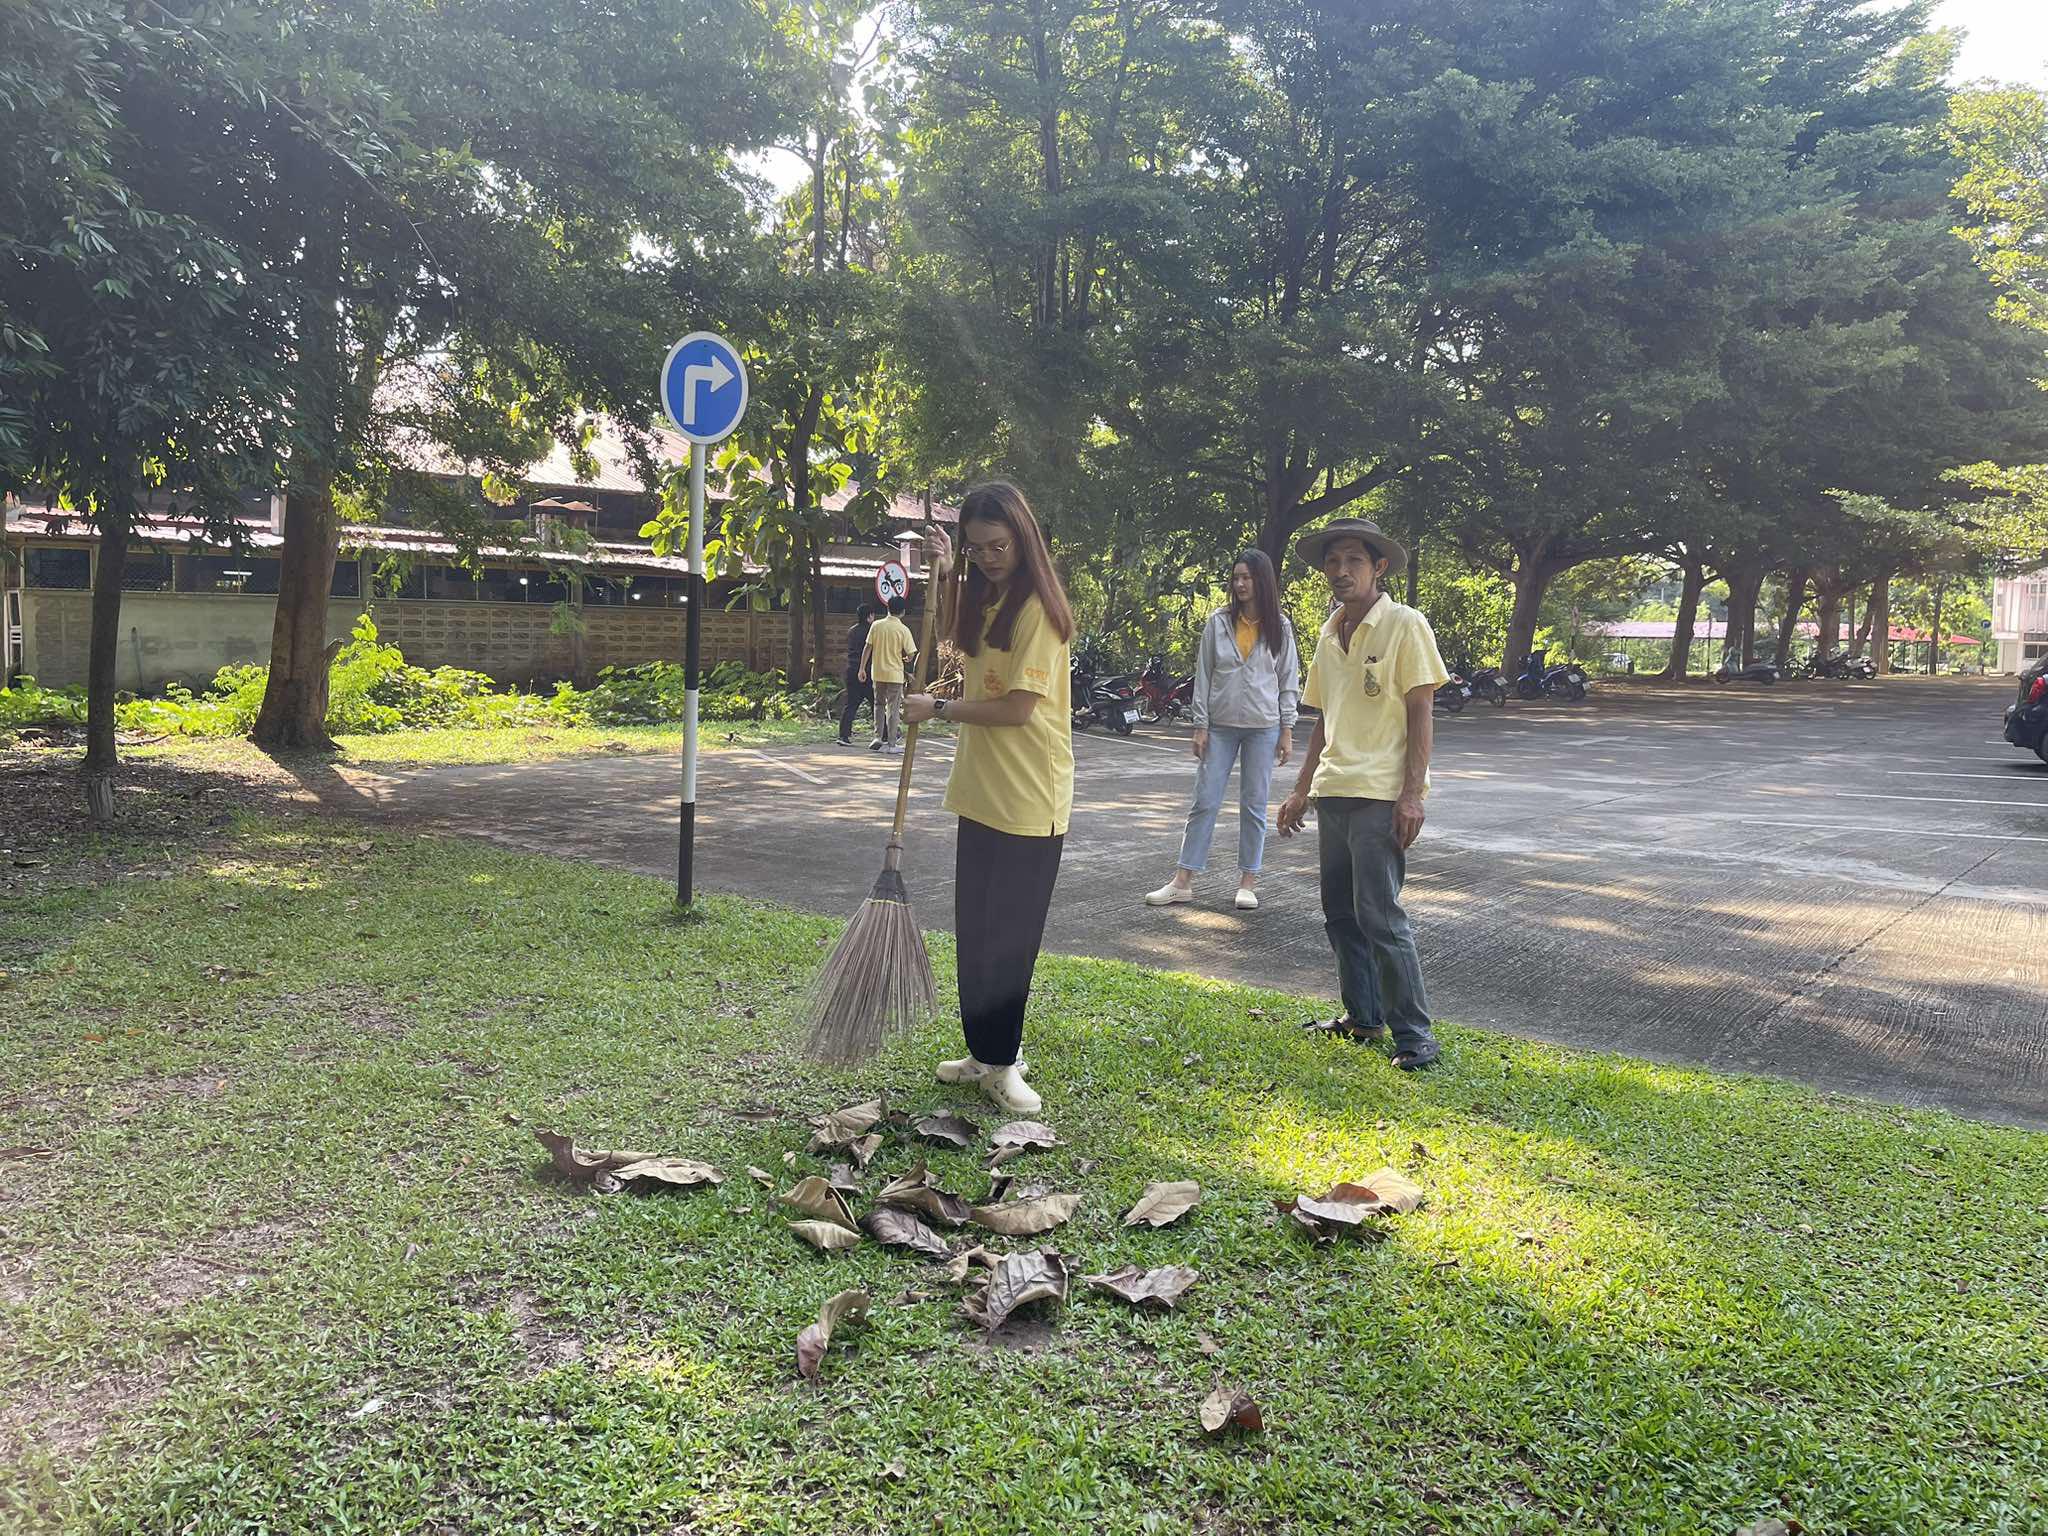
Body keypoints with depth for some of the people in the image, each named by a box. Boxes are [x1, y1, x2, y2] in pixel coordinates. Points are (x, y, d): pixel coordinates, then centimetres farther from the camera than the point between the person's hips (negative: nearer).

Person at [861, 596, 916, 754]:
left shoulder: (876, 625, -2)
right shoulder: (903, 629, -9)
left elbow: (868, 648, -2)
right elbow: (910, 654, -9)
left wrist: (862, 668, 4)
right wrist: (905, 659, 14)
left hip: (877, 672, 3)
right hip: (895, 674, -3)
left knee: (879, 705, 17)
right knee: (893, 708, 3)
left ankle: (878, 738, 10)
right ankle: (891, 744, 4)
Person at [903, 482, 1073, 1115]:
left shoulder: (1037, 607, -15)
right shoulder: (985, 599, 11)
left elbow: (1017, 709, -21)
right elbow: (949, 643, 30)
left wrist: (937, 708, -9)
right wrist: (941, 573, 13)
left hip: (1029, 800, -9)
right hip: (983, 792, 9)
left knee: (1009, 938, 0)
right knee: (975, 932, 13)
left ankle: (1000, 1062, 12)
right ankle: (986, 1052, 25)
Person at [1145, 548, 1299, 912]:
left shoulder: (1279, 626, 1)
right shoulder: (1218, 622, 2)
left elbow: (1288, 680, 4)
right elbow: (1203, 675, 2)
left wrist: (1287, 731, 0)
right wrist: (1200, 725, -2)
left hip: (1263, 728, 0)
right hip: (1221, 726, 1)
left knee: (1254, 806, 5)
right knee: (1205, 802, 1)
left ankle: (1247, 882, 13)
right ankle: (1182, 881, 4)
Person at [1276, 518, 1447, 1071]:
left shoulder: (1405, 625, -6)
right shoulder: (1329, 634, 14)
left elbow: (1420, 714, -9)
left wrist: (1412, 794, -16)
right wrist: (1302, 791, 18)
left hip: (1382, 795, -7)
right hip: (1334, 792, 7)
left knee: (1379, 915, -10)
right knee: (1339, 911, 12)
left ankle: (1415, 1034, -1)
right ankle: (1363, 1016, 25)